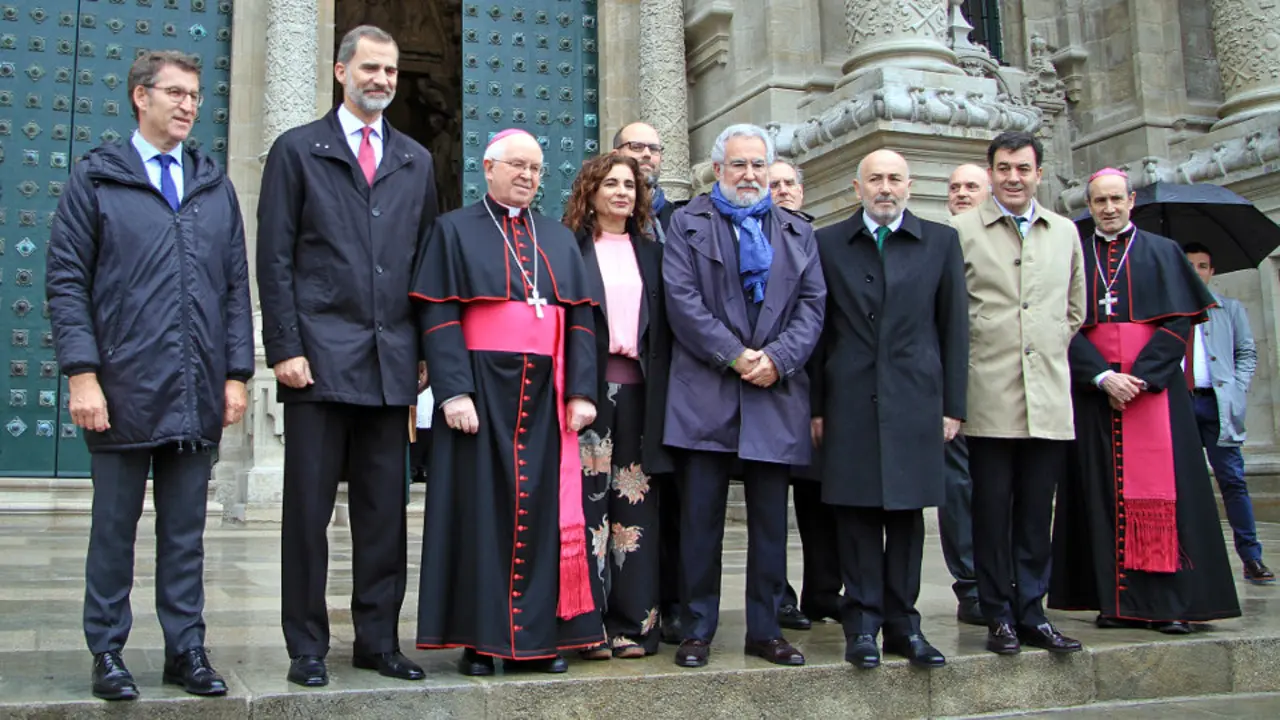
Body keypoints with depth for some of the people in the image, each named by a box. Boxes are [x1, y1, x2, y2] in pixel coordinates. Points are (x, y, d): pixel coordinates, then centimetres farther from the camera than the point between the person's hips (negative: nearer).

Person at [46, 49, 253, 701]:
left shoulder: (216, 187, 13)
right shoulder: (96, 178, 3)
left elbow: (236, 285, 12)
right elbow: (66, 281, -2)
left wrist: (236, 372, 5)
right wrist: (81, 372, -11)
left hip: (197, 395, 3)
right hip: (123, 389, -3)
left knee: (186, 531, 10)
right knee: (114, 529, 7)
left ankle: (186, 650, 19)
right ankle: (107, 652, 19)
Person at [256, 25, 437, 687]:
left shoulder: (415, 161, 16)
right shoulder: (297, 150, 6)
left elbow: (424, 260, 15)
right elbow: (275, 258, 0)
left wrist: (426, 350, 7)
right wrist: (284, 347, -9)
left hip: (391, 362, 3)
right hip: (319, 358, -3)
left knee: (385, 510, 7)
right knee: (309, 508, 2)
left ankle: (378, 640, 17)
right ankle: (307, 646, 12)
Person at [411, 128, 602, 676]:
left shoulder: (559, 238, 16)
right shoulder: (456, 230, 5)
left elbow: (580, 320, 10)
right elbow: (438, 316, -4)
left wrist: (581, 391, -2)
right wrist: (453, 391, -15)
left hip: (545, 394, 3)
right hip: (481, 390, -3)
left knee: (543, 512, 2)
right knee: (481, 509, -1)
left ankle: (540, 637, 9)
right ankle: (480, 638, 6)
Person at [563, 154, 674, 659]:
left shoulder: (651, 253, 17)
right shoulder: (570, 248, 6)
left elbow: (664, 327, 14)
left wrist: (661, 390, 4)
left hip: (639, 390, 3)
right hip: (588, 387, -3)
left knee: (635, 504, 3)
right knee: (589, 500, -4)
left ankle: (633, 622, 10)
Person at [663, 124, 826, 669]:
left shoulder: (798, 234, 17)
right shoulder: (687, 224, 8)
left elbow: (812, 305, 7)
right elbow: (682, 299, -5)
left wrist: (777, 357, -10)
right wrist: (735, 356, -12)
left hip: (776, 393, 3)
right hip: (706, 393, -3)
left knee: (771, 521, 8)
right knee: (701, 518, 1)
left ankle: (765, 629, 18)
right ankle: (697, 630, 11)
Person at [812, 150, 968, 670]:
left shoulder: (941, 242, 9)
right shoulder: (829, 243, 8)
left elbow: (954, 329, 7)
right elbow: (817, 329, 6)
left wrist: (953, 406, 2)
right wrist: (815, 405, 2)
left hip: (915, 400, 1)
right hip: (849, 403, 0)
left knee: (907, 513, 5)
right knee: (857, 514, 1)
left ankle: (903, 622, 15)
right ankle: (863, 623, 11)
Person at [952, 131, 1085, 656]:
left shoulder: (1065, 232, 14)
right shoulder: (961, 231, 1)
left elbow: (1074, 310, 22)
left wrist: (1050, 353, 14)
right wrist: (969, 363, 0)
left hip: (1049, 396, 3)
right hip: (990, 396, -3)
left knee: (1036, 513, 8)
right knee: (992, 510, 2)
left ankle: (1031, 612, 17)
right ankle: (999, 615, 12)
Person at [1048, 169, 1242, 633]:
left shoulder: (1162, 253, 10)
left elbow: (1181, 321, 1)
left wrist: (1140, 377, -12)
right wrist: (1103, 377, -12)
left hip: (1154, 388, -1)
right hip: (1093, 391, 1)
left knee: (1161, 490, -6)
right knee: (1104, 493, -1)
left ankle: (1171, 602, -3)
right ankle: (1116, 600, 3)